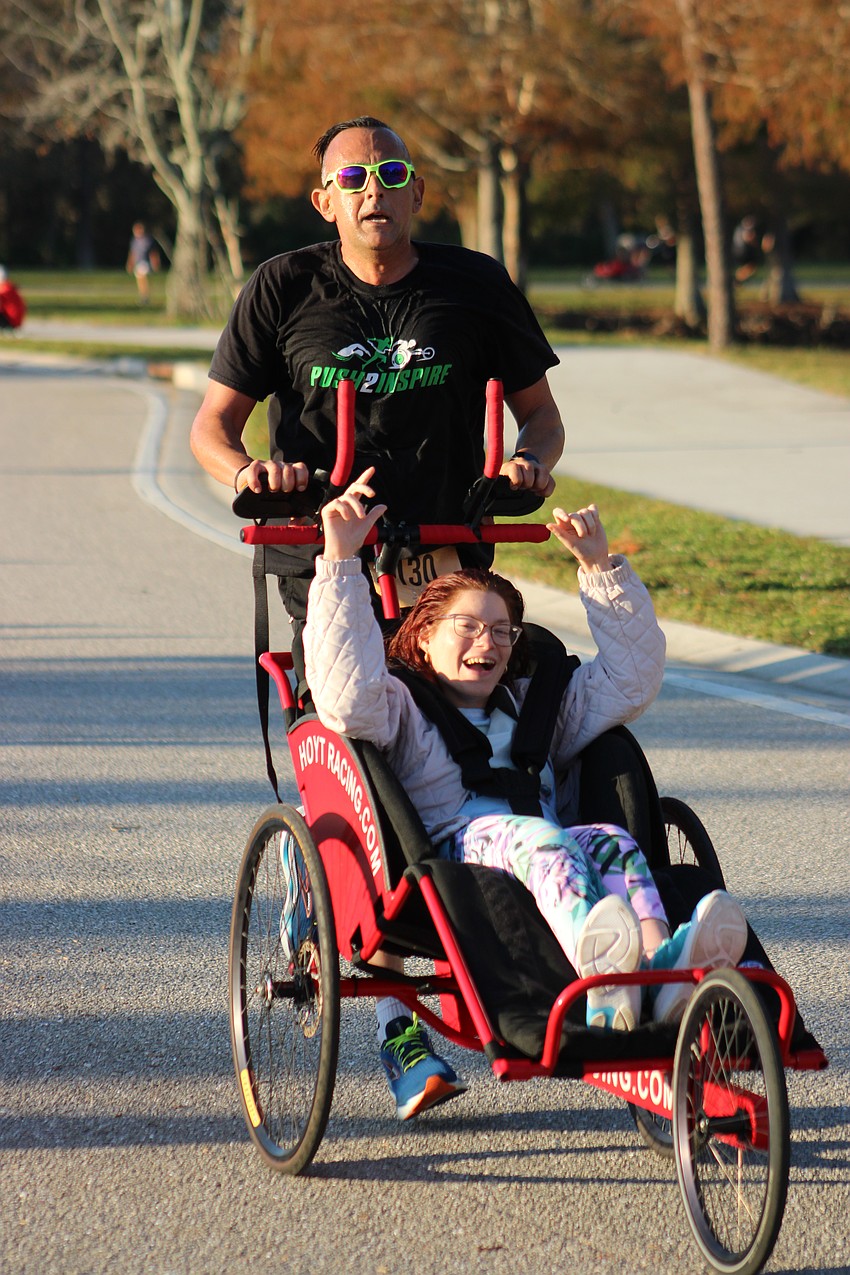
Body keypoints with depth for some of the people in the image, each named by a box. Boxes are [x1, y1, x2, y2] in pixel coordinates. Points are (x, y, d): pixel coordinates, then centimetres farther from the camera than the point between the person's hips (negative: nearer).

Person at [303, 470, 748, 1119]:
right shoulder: (402, 709, 22)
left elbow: (631, 677, 33)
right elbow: (347, 694, -1)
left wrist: (601, 566, 28)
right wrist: (341, 560, -3)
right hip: (448, 856, -4)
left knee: (612, 841, -30)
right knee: (534, 838, -38)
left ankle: (660, 963, -63)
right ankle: (597, 966, -72)